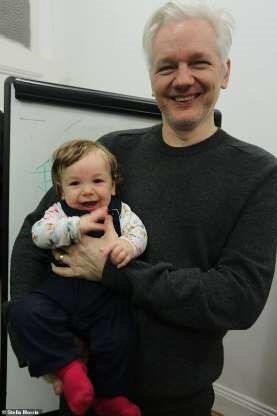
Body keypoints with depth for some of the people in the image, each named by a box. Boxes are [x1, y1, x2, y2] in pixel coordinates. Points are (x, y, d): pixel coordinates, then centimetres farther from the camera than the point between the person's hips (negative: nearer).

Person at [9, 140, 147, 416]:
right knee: (26, 313, -20)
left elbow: (138, 231, -3)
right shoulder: (59, 211, 6)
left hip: (106, 293, 0)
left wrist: (129, 244, -27)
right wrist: (76, 225, -25)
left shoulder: (120, 210, 10)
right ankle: (70, 366, -7)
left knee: (118, 338, -16)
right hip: (62, 287, 1)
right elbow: (39, 233, -11)